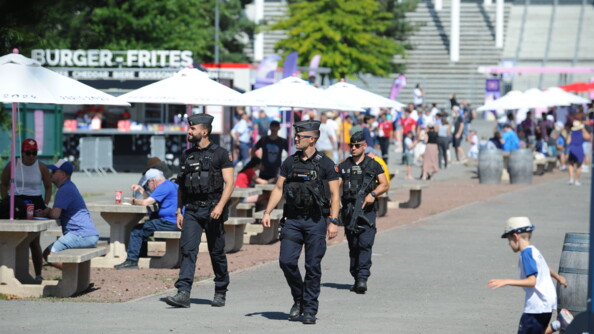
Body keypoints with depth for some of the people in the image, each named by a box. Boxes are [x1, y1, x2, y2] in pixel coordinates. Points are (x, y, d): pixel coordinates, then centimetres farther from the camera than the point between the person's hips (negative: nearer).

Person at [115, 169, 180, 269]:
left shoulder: (163, 187, -12)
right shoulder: (171, 185, 21)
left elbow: (145, 203, -19)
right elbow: (151, 201, 26)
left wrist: (133, 201, -1)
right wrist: (141, 189, 20)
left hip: (170, 223, -11)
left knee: (137, 230, -6)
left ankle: (132, 260, -6)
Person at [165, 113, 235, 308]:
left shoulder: (220, 154, -2)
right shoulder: (187, 155, 13)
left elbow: (229, 183, -8)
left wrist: (220, 206, -20)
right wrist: (179, 211, 13)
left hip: (212, 210, -4)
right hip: (191, 210, 4)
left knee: (217, 252, 5)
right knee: (187, 249, -11)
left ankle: (221, 292, 21)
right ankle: (183, 293, -18)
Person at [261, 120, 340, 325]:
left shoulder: (325, 164, -2)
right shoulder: (290, 162, 10)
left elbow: (334, 195, -3)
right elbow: (278, 189, 13)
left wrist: (333, 221, -12)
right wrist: (267, 212, 2)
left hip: (316, 221, -3)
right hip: (292, 220, 3)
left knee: (313, 266, -2)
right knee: (286, 261, -7)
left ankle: (310, 310, 6)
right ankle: (298, 299, 15)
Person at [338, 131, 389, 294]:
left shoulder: (373, 165, 7)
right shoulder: (343, 166, 14)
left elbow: (385, 184, 5)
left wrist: (373, 194, -14)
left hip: (367, 209, -3)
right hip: (349, 210, 3)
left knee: (365, 244, -14)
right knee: (353, 246, 5)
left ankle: (363, 278, -19)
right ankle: (356, 278, 13)